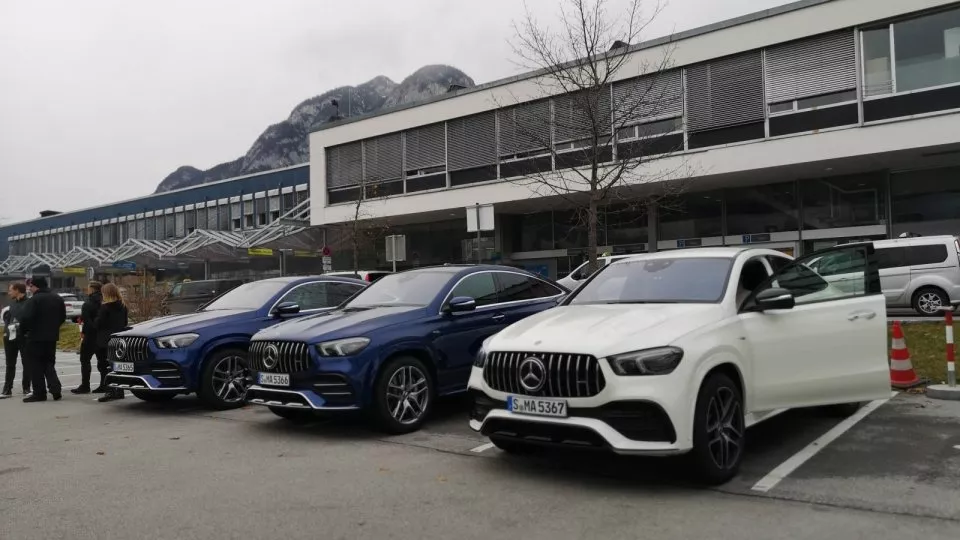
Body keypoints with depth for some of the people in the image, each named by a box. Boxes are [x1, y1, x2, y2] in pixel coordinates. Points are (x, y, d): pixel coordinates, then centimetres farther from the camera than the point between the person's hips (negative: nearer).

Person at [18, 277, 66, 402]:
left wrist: (24, 331, -6)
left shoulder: (34, 300, -15)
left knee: (35, 365, 3)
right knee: (49, 364, 15)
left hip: (35, 337, -7)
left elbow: (25, 318, -23)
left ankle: (39, 393, 6)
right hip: (52, 337, 7)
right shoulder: (58, 299, 9)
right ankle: (56, 390, 4)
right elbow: (63, 317, 16)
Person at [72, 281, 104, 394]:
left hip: (91, 335, -7)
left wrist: (83, 332, -9)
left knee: (85, 360, 2)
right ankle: (104, 385, 10)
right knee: (102, 360, 9)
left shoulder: (88, 304, -13)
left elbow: (87, 320, -18)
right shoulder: (103, 302, 7)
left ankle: (85, 386, 3)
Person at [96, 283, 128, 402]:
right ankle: (119, 391, 17)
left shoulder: (105, 307, -13)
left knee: (107, 366, -3)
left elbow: (98, 324, -11)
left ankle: (110, 392, -7)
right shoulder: (123, 307, 8)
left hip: (106, 340, -7)